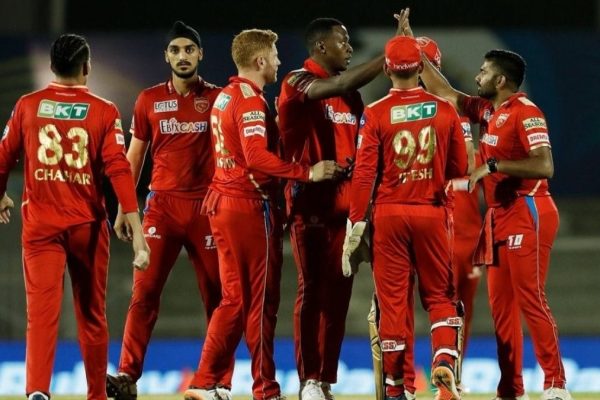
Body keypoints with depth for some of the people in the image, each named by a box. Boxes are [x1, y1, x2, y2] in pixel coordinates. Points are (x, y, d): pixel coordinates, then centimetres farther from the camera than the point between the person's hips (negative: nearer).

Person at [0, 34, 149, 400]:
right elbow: (119, 169, -12)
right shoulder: (104, 111, -4)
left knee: (42, 309, -7)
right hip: (88, 225, 0)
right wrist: (137, 231, -15)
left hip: (40, 224, 0)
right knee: (92, 314, 14)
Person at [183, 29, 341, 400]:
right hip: (251, 206, -9)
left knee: (234, 299, 13)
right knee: (262, 300, -1)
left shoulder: (225, 97, 15)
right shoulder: (250, 100, -14)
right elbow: (257, 157, -24)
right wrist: (308, 172, -20)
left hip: (223, 203, 9)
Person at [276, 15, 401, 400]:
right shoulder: (298, 83, -7)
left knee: (338, 292, 5)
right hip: (310, 199, -7)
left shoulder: (348, 92, 17)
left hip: (344, 201, 7)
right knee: (312, 290, -5)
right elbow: (343, 85, -26)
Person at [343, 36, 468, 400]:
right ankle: (444, 360, -11)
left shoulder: (375, 114, -7)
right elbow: (459, 169, 5)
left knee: (393, 300, 4)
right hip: (432, 212, 1)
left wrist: (354, 228, -6)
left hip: (389, 212, -1)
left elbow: (364, 174, -10)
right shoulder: (444, 110, -1)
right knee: (440, 295, 13)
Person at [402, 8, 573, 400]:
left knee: (530, 300, -11)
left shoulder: (525, 113, -12)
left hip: (527, 213, -9)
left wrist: (492, 165, -23)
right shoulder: (488, 111, 13)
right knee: (501, 306, 7)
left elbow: (544, 166, -22)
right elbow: (444, 91, 23)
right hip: (500, 215, 9)